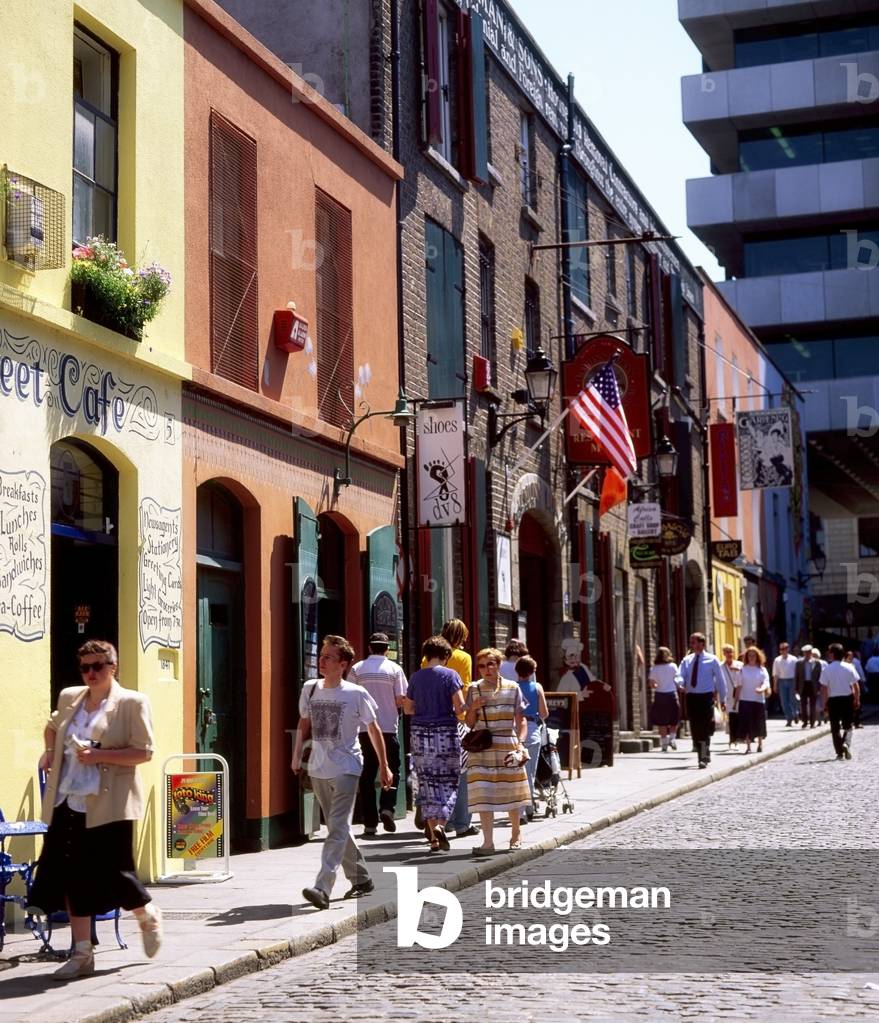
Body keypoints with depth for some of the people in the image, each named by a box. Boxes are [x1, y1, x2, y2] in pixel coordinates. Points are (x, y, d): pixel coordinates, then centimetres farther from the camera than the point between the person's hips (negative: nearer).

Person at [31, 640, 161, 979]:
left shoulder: (132, 703, -5)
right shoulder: (69, 697, 13)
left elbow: (144, 752, -10)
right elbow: (52, 728, 34)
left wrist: (100, 755, -19)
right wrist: (50, 752, 14)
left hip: (108, 805, -5)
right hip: (68, 802, 6)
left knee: (113, 872, -3)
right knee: (72, 876, 3)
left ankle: (148, 916, 28)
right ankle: (82, 954, 12)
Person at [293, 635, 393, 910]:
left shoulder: (356, 694, -7)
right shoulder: (310, 689, 5)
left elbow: (373, 729, 2)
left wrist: (384, 766, 5)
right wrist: (297, 755, 12)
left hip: (346, 768, -6)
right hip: (318, 769, 6)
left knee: (338, 828, -15)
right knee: (337, 828, 14)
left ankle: (322, 888, -23)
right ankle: (361, 879, 29)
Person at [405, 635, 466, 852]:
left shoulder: (416, 677, 5)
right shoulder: (450, 675, -6)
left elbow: (408, 708, 9)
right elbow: (460, 707, -11)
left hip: (420, 734, 3)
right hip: (446, 733, -3)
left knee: (427, 784, 8)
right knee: (449, 783, 6)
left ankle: (432, 833, 8)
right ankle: (440, 824, -14)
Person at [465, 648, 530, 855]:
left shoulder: (512, 688, 3)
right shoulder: (474, 690, 4)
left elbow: (521, 722, 3)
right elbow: (469, 724, 7)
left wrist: (520, 744, -10)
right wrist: (473, 708, -12)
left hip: (508, 746, 0)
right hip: (483, 747, 0)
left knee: (513, 792, 10)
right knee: (483, 794, -9)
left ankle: (515, 835, 30)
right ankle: (488, 842, -6)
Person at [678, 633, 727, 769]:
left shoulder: (712, 660, 0)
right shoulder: (687, 660, 9)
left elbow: (720, 680, 5)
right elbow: (681, 676, -2)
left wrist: (722, 699, 6)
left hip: (706, 697, -4)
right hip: (691, 696, 4)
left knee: (705, 728, -10)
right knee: (695, 728, 6)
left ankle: (703, 758, -9)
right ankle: (702, 755, 21)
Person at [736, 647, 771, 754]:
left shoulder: (762, 669, 2)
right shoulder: (743, 669, 4)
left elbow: (766, 683, -11)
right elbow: (740, 685, 5)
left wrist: (761, 689, -33)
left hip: (758, 699, 0)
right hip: (745, 700, 0)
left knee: (759, 723, 6)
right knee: (746, 723, -6)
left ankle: (760, 745, 24)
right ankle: (748, 746, -2)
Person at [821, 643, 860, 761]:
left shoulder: (826, 669, -9)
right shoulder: (849, 667, -4)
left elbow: (824, 688, -9)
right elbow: (855, 685, -3)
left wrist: (825, 703, -2)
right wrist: (857, 699, 8)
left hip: (833, 700, -1)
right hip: (847, 698, 1)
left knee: (835, 727, 9)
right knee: (847, 726, 12)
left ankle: (839, 752, 6)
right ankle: (846, 743, -15)